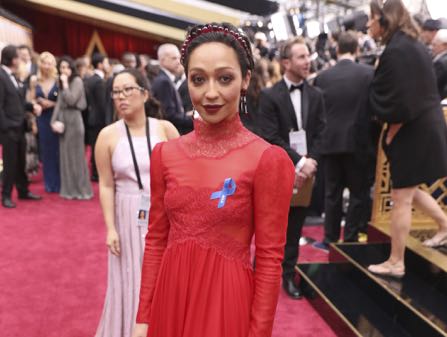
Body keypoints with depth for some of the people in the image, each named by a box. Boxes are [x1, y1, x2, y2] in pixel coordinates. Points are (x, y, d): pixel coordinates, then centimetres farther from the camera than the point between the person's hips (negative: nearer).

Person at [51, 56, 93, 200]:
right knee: (65, 154, 9)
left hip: (73, 119, -7)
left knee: (76, 154, -2)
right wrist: (54, 121, 0)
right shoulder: (62, 82, 14)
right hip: (62, 119, 7)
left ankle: (81, 189, 7)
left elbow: (71, 100, -19)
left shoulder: (77, 81, -7)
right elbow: (59, 103, 10)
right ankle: (69, 188, 17)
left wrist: (65, 83, -12)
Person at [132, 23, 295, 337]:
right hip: (170, 298, 4)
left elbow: (270, 259, -10)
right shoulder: (165, 154, 0)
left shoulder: (268, 159, -13)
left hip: (227, 301, -4)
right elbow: (156, 240, 5)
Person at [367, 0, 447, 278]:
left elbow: (400, 103, -25)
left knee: (401, 199, 2)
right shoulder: (413, 44, 11)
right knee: (410, 191, 24)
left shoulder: (396, 51, -21)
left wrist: (390, 135, -11)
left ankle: (396, 263, 14)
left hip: (412, 132, -10)